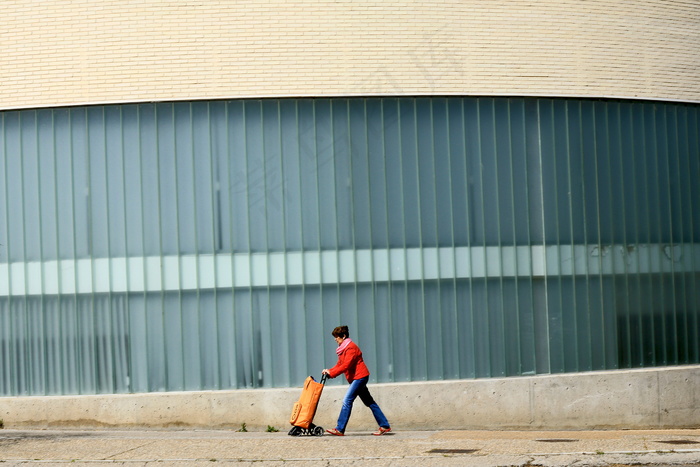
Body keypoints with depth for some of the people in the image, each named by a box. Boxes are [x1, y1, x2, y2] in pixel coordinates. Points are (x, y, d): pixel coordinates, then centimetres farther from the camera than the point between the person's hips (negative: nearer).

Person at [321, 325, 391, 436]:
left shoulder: (351, 347, -15)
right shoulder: (343, 348, 16)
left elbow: (346, 366, -23)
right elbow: (339, 365, 14)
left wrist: (331, 373, -22)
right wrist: (329, 371, -3)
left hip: (359, 377, -11)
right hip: (359, 378, 11)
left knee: (347, 401, -14)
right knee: (369, 402, 11)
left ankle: (339, 429, -15)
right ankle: (384, 426, 13)